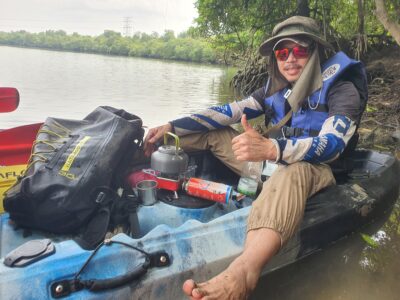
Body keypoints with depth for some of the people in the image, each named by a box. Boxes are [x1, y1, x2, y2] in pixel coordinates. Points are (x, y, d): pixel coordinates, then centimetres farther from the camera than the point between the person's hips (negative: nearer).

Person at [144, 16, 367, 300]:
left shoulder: (341, 89, -8)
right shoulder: (276, 89, 9)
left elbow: (332, 144, -25)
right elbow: (229, 111, 3)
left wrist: (271, 149, -43)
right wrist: (172, 126, -7)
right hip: (273, 164, 7)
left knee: (292, 171, -43)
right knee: (212, 130, 4)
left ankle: (243, 271, -68)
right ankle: (149, 162, -12)